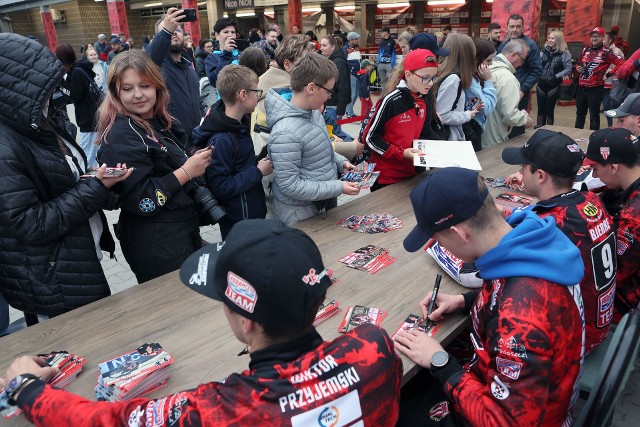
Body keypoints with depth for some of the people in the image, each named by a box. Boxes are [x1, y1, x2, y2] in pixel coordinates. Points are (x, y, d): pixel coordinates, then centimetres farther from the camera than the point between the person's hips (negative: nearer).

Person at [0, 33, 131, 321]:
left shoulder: (48, 124, 2)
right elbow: (30, 225, -24)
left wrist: (100, 180, -6)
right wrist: (95, 188, -24)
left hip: (83, 258, 8)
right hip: (51, 283, -8)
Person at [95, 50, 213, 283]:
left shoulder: (160, 123, 7)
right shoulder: (121, 136, -18)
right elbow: (141, 201, -24)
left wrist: (196, 161, 4)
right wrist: (187, 172, -20)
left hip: (183, 233, 9)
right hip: (155, 247, -9)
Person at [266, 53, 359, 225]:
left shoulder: (314, 113, -1)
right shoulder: (286, 133, -28)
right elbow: (289, 185, -26)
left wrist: (340, 162, -1)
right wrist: (338, 188, -25)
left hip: (325, 204, 8)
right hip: (299, 216, -8)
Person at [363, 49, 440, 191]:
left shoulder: (427, 99, 0)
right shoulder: (391, 101, -21)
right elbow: (370, 138, -16)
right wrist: (401, 153, -23)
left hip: (410, 171, 6)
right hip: (385, 176, -6)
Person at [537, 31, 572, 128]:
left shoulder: (564, 53, -7)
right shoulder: (544, 51, 5)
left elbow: (568, 69, -9)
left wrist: (556, 76, -16)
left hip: (553, 85, -3)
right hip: (541, 84, 3)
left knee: (549, 110, 5)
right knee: (541, 110, 8)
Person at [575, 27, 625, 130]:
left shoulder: (606, 53, -8)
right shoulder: (585, 50, 10)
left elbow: (623, 63, -14)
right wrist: (578, 68, 5)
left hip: (595, 89, -6)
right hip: (581, 87, 6)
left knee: (594, 116, 3)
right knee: (580, 113, 18)